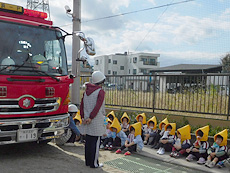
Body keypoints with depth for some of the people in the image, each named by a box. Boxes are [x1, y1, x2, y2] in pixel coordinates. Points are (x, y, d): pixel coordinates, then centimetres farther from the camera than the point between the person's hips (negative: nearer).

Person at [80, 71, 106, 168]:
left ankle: (88, 161, 25)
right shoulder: (100, 92, -12)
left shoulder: (86, 91, 9)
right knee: (96, 142, 2)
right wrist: (90, 118, -16)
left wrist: (83, 117, 6)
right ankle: (94, 163, 10)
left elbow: (82, 105, 8)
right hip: (96, 122, -7)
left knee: (88, 141, 15)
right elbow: (98, 107, -20)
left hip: (87, 121, 7)